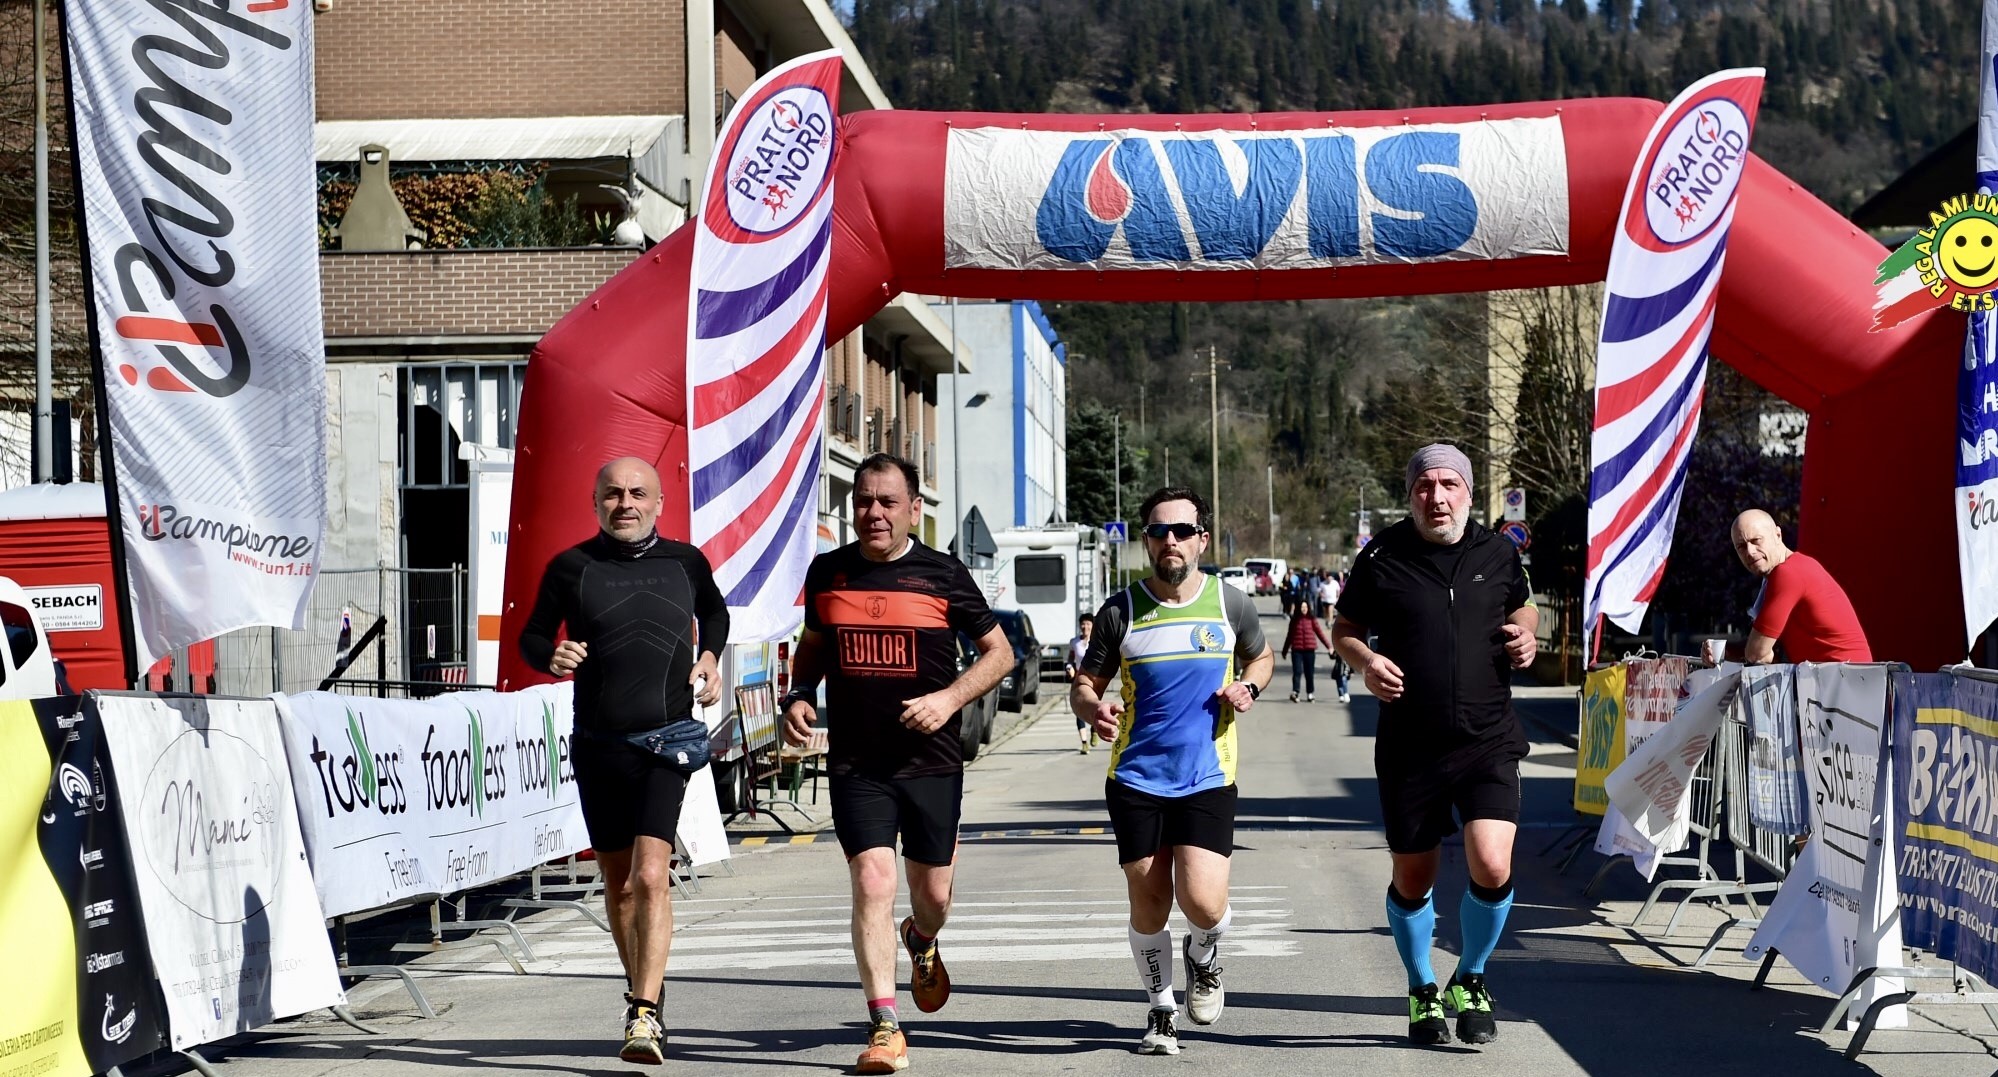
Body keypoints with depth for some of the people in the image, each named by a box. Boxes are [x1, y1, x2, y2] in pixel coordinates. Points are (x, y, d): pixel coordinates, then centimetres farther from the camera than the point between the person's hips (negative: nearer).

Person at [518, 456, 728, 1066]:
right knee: (618, 883, 12)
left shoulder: (686, 563, 7)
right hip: (597, 743, 1)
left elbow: (715, 612, 28)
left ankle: (644, 1017, -20)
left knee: (650, 878, -16)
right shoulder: (571, 568, 2)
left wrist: (709, 656, 10)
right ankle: (641, 990, 33)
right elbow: (532, 635, 11)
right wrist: (552, 656, -11)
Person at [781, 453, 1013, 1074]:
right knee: (872, 882, -13)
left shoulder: (942, 575, -3)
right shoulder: (827, 573, 4)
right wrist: (799, 696, 4)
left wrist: (949, 699, -11)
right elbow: (813, 643, 22)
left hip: (932, 760, 0)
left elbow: (999, 651, 4)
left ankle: (922, 943, 48)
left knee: (933, 892, 10)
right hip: (855, 764, 0)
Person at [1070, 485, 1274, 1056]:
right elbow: (1084, 684, 7)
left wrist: (1248, 688, -2)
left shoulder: (1231, 604, 2)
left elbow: (1260, 657, 20)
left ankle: (1203, 956, 22)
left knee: (1203, 902, -14)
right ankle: (1161, 1009, 27)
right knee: (1149, 900, 5)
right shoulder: (1120, 610, 0)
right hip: (1136, 780, 1)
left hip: (1208, 779, -1)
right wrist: (1094, 709, -16)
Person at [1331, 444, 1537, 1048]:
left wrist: (1525, 635, 1)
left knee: (1492, 868, -16)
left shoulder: (1497, 554, 4)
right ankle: (1423, 992, 34)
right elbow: (1344, 629, 9)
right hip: (1410, 746, 0)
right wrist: (1365, 661, -11)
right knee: (1413, 880, 10)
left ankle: (1470, 982, 11)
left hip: (1488, 741, 0)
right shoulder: (1382, 558, -1)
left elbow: (1523, 607, 23)